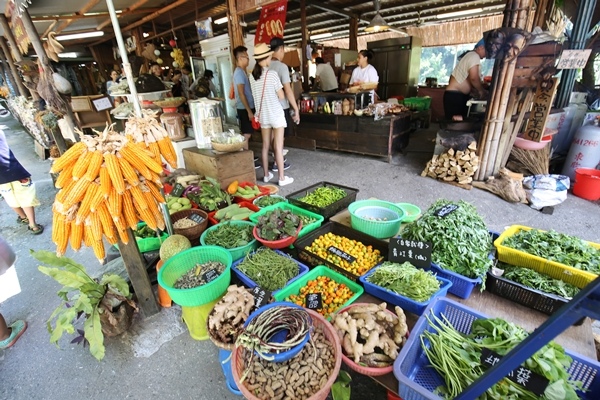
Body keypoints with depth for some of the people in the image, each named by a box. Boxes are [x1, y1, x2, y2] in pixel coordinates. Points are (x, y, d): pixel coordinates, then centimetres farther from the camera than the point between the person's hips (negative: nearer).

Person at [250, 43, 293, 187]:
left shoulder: (252, 76, 3)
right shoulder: (272, 74, -14)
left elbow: (256, 96, 12)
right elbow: (281, 96, -9)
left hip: (263, 115, 6)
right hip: (276, 114, -5)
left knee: (265, 146, 13)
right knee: (278, 147, -1)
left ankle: (266, 175, 22)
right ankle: (282, 178, 5)